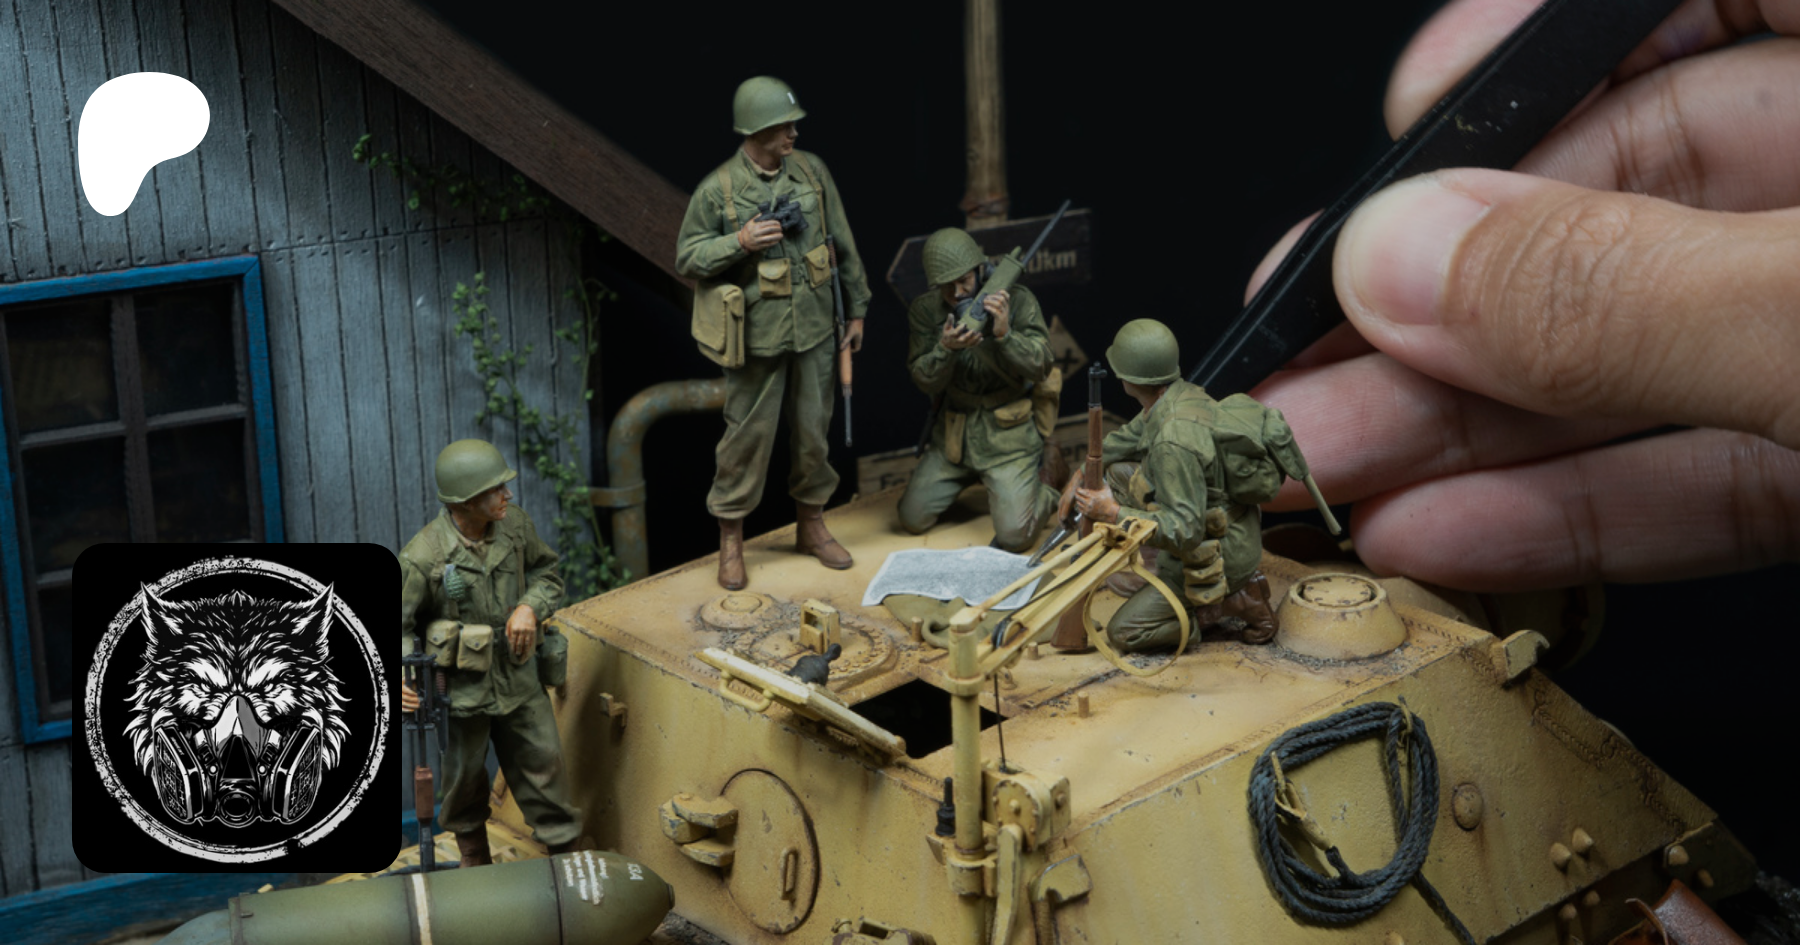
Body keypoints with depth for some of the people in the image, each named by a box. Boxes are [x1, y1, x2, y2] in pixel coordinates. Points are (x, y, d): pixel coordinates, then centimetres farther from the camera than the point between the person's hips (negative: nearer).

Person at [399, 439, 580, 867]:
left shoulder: (515, 523, -7)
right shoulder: (423, 557, -21)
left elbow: (548, 573, 9)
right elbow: (394, 623, -14)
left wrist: (530, 607, -12)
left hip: (519, 675, 3)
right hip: (462, 686, -3)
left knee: (544, 764, 8)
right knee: (465, 779, 15)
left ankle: (566, 855, 25)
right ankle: (476, 867, 38)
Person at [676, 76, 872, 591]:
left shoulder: (812, 171, 2)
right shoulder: (718, 190, -9)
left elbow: (843, 244, 10)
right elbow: (687, 259, -4)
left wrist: (856, 309, 12)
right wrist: (739, 242, -20)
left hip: (815, 328, 4)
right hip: (757, 333, -4)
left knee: (813, 427, 13)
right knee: (748, 434, 2)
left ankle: (811, 524, 30)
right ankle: (731, 539, 14)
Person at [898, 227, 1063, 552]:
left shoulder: (1017, 301, -12)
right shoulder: (924, 310, -3)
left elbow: (1041, 369, -14)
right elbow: (925, 381, -6)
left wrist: (1005, 334, -32)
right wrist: (945, 349, -28)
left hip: (1007, 436, -4)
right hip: (954, 435, 4)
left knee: (1014, 537, -15)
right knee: (912, 520, 5)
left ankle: (1045, 476, 17)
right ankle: (973, 475, 29)